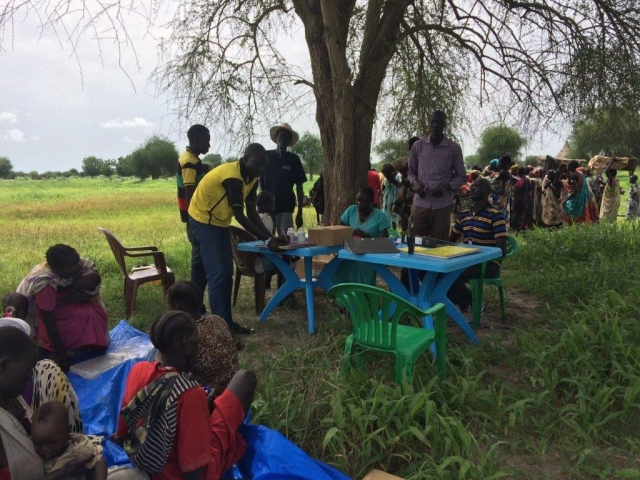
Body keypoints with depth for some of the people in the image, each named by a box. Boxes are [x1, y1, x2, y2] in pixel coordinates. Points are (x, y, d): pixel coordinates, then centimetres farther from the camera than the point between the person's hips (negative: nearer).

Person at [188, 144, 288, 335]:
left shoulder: (252, 179, -1)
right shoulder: (232, 176, -29)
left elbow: (252, 213, 0)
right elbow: (240, 216, -29)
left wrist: (271, 236, -12)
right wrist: (266, 240, -28)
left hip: (220, 223, 9)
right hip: (203, 220, -9)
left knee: (227, 275, 7)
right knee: (217, 275, -12)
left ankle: (227, 323, 14)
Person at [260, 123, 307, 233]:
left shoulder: (293, 159, 5)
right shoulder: (267, 156, 6)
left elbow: (299, 186, 8)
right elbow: (260, 180, 14)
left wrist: (300, 212, 4)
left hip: (285, 208, 0)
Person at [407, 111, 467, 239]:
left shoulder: (454, 148, 0)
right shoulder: (418, 145, 6)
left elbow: (462, 177, 6)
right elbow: (411, 172, 14)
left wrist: (446, 187, -11)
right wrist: (415, 183, -7)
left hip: (442, 205, -1)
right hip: (420, 203, 2)